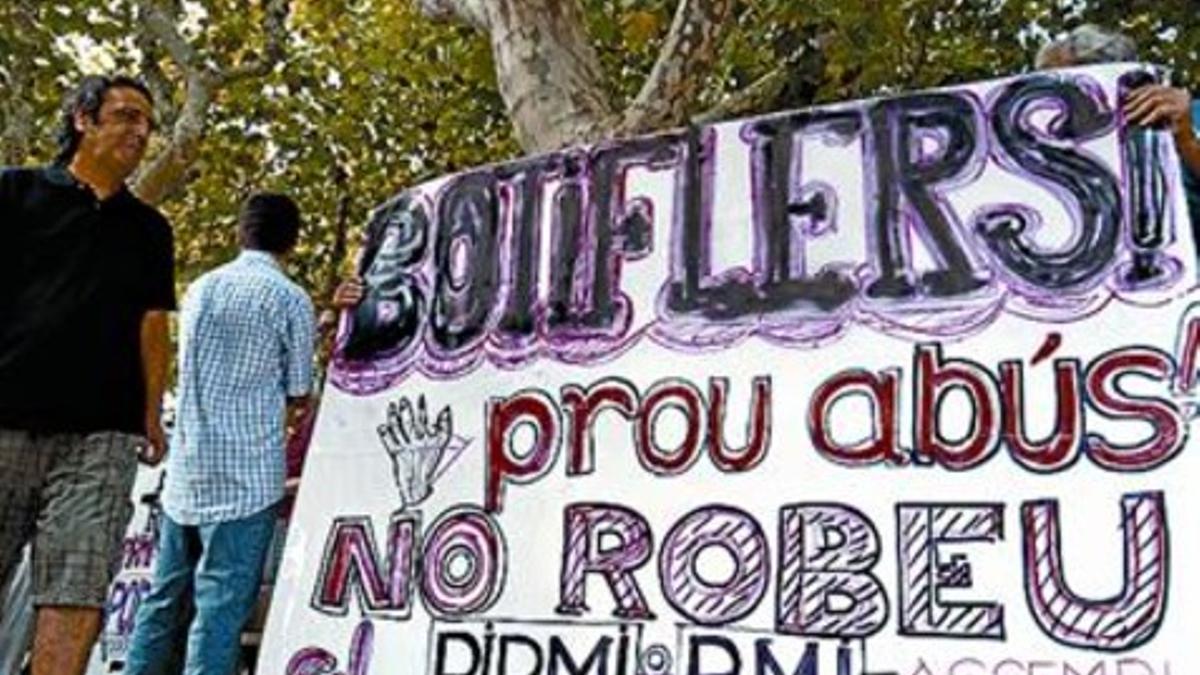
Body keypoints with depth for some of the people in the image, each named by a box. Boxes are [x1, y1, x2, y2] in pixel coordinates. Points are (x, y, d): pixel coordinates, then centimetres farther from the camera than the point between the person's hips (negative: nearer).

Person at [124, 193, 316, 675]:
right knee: (222, 604, -3)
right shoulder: (291, 300, -6)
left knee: (165, 599, 13)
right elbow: (298, 397, -1)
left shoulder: (200, 289, 11)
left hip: (185, 471, 6)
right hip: (248, 476, -5)